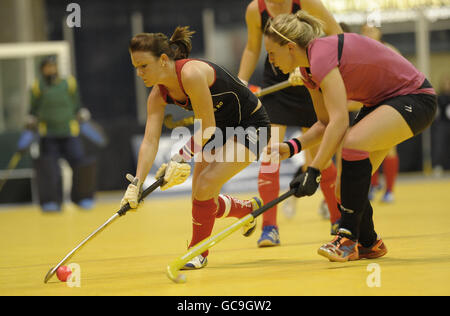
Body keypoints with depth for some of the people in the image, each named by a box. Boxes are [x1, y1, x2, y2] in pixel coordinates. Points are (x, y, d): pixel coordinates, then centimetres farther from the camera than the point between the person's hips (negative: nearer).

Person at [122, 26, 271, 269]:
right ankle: (249, 209, 37)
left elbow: (207, 128, -27)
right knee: (203, 201, 5)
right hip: (220, 129, 8)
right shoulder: (158, 94, -9)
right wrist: (136, 184, -21)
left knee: (204, 186, -21)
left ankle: (198, 251, 1)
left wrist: (181, 159, -31)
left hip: (251, 126, -8)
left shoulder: (191, 74, -32)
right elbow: (150, 141, -12)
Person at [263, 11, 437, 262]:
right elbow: (326, 123, 10)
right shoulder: (308, 69, 4)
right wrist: (293, 147, -6)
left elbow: (339, 121, -33)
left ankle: (348, 239, -26)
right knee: (347, 188, 1)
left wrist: (313, 172, -34)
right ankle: (368, 243, 23)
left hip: (415, 99, -10)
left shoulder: (321, 55, -26)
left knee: (352, 143, -32)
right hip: (381, 102, 10)